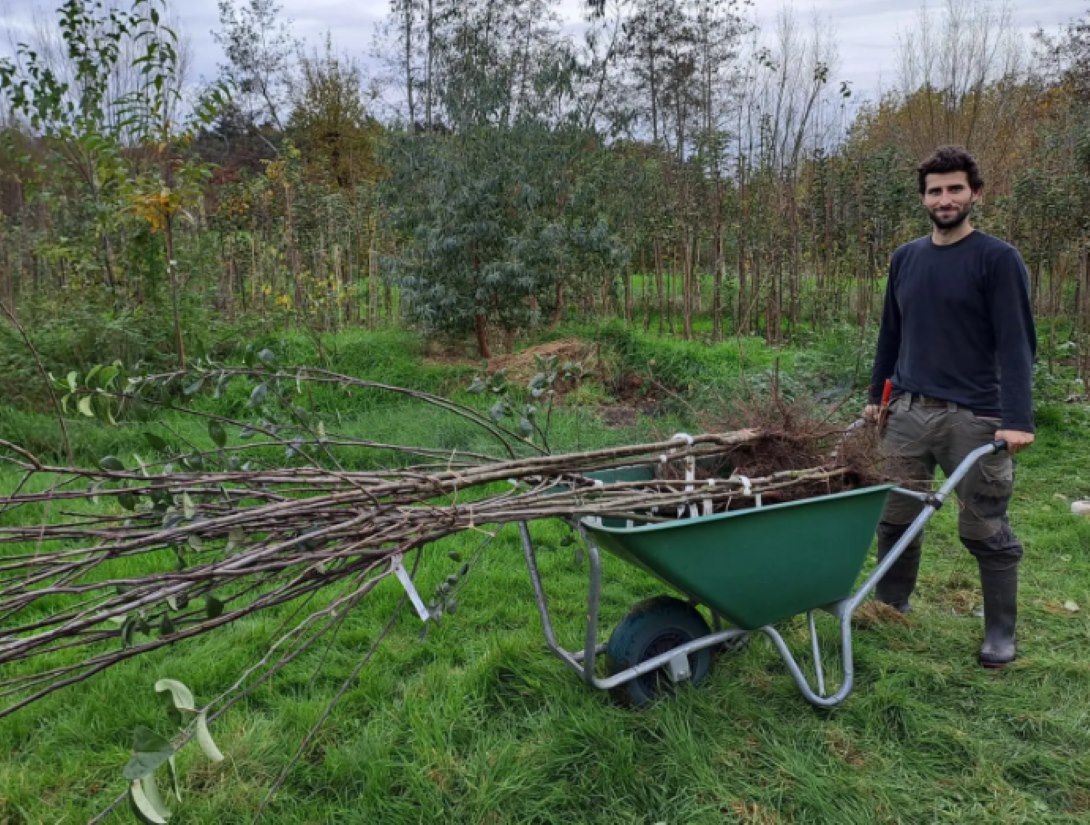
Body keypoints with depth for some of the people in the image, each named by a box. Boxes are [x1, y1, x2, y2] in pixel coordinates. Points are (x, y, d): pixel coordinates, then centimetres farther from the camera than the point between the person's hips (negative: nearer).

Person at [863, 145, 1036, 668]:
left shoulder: (998, 259, -5)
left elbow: (1016, 344, -11)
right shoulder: (905, 258, 11)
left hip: (973, 418, -4)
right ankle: (890, 608, 28)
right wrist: (876, 396, 18)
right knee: (894, 518, 10)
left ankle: (1000, 633, 19)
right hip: (907, 411, 5)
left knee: (985, 530, 4)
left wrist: (1017, 419, -19)